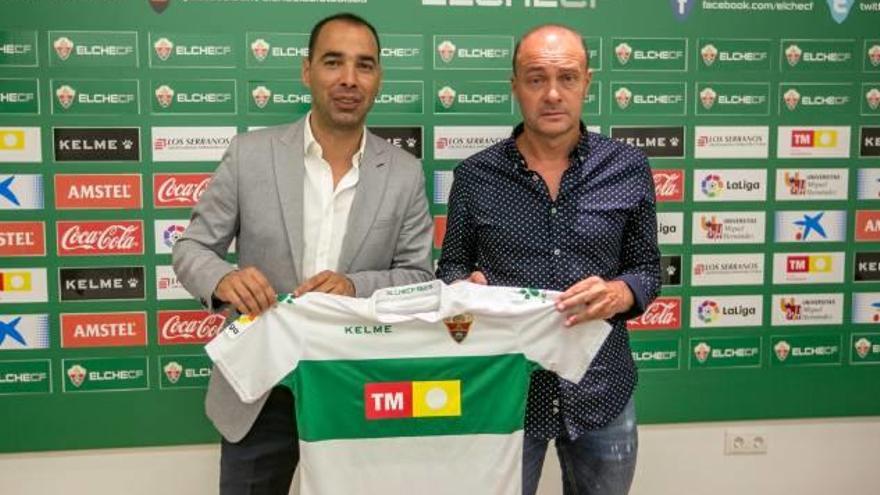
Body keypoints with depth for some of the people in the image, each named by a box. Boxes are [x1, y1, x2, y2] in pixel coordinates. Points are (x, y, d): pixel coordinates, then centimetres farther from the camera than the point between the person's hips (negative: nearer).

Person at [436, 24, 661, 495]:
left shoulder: (629, 168, -2)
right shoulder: (474, 175, -4)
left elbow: (647, 267, 4)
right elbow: (451, 267, 5)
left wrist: (618, 294, -17)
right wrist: (468, 288, -17)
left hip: (600, 392, 1)